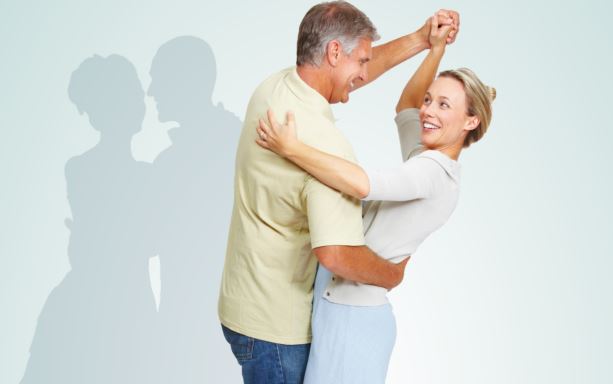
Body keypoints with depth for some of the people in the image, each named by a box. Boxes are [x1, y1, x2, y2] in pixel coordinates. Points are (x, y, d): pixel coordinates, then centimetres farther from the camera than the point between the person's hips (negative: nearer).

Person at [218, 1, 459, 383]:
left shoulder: (272, 88, -4)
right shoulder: (326, 145, -30)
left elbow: (345, 75, 14)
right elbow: (336, 253, -38)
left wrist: (420, 40, 8)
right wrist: (392, 275, -19)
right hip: (275, 324, -9)